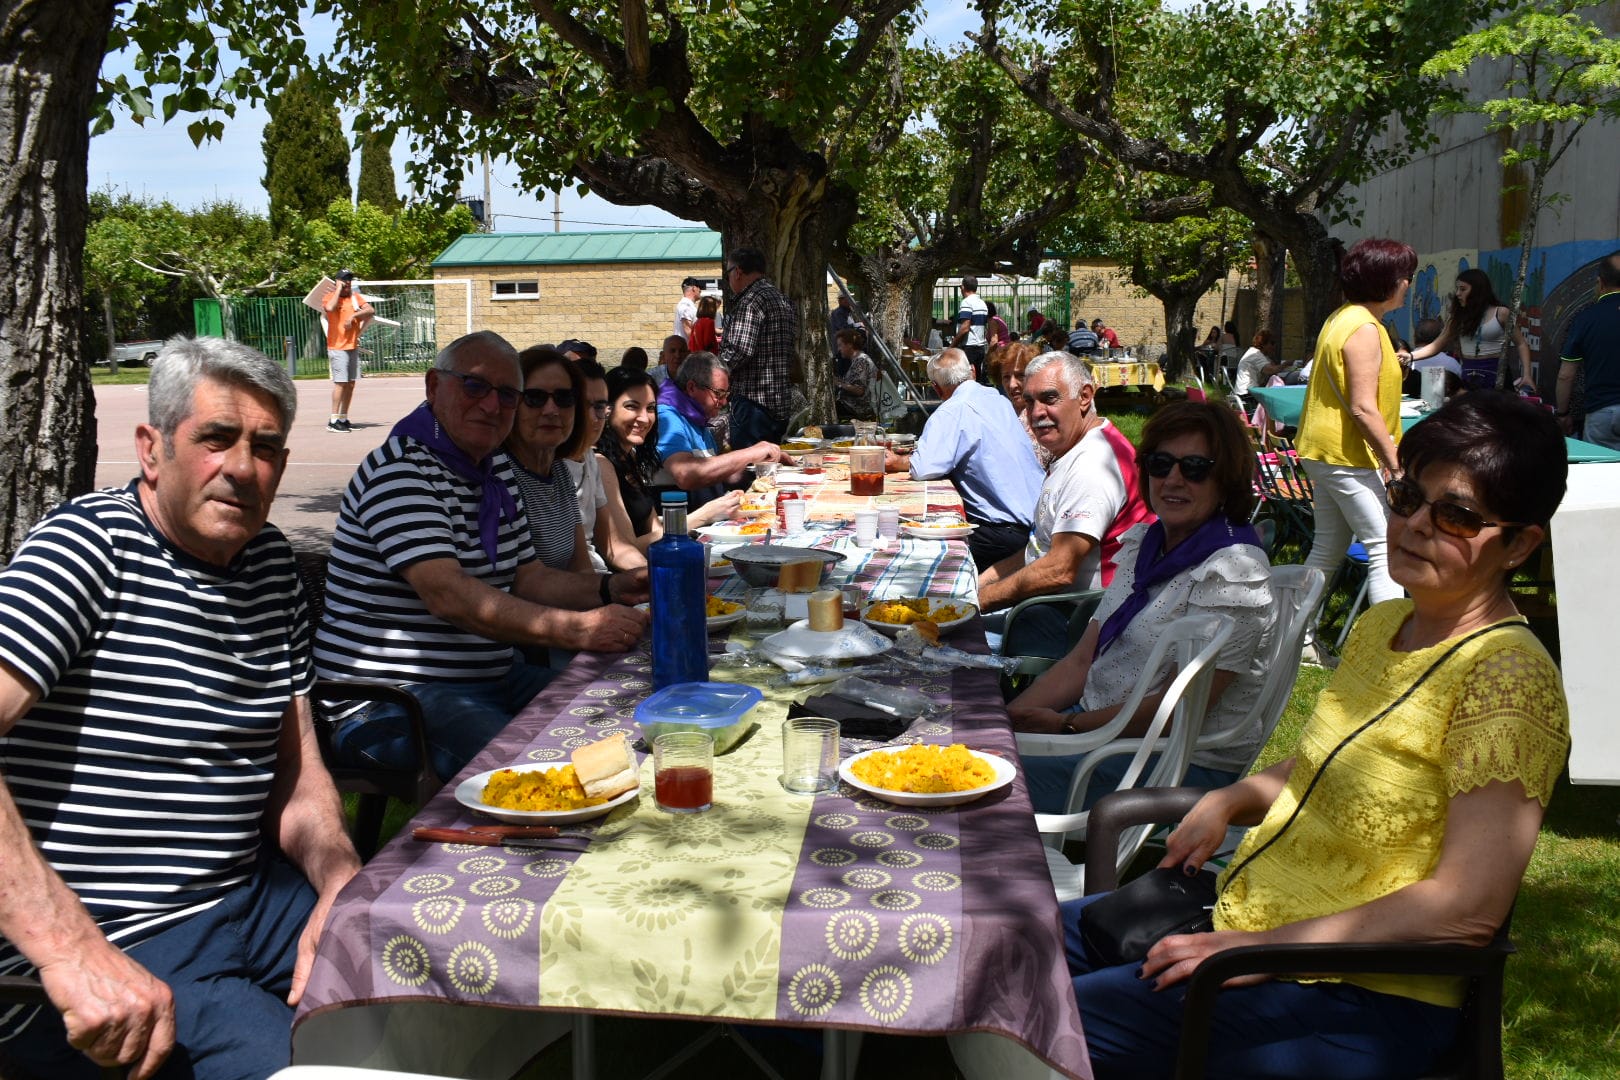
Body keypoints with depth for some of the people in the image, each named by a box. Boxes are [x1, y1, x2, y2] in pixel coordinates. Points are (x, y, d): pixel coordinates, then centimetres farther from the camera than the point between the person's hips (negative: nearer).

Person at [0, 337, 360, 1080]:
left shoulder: (271, 563, 8)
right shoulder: (90, 546, -13)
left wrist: (343, 880, -6)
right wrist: (71, 950, -32)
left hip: (251, 900, 7)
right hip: (99, 948, -7)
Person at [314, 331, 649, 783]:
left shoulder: (498, 471, 14)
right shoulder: (398, 471, -16)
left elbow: (527, 578, 13)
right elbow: (448, 595, -28)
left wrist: (609, 590, -6)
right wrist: (577, 629, -35)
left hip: (492, 676, 9)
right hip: (391, 696, -9)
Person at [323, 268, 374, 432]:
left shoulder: (355, 296, 13)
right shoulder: (330, 296, -3)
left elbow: (371, 310, 1)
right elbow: (330, 308, -26)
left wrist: (353, 315, -12)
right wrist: (338, 289, -15)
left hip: (353, 346, 6)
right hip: (337, 347, -6)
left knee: (351, 383, 7)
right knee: (340, 382, -14)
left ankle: (343, 418, 14)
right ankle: (333, 420, -14)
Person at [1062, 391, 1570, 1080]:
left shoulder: (1507, 675, -20)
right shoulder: (1382, 625, 7)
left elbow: (1468, 907, -25)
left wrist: (1263, 946, -24)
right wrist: (1231, 800, 2)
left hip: (1357, 1001, -9)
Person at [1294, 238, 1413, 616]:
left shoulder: (1341, 318, 14)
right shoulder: (1365, 329, -17)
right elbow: (1363, 409, -22)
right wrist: (1395, 462, -21)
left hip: (1322, 452, 11)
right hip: (1347, 455, -11)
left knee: (1327, 551, 15)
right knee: (1386, 549, -10)